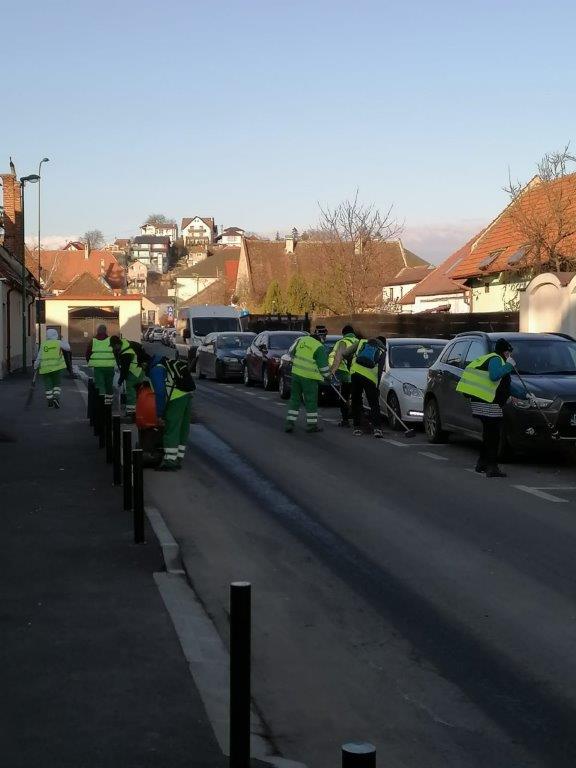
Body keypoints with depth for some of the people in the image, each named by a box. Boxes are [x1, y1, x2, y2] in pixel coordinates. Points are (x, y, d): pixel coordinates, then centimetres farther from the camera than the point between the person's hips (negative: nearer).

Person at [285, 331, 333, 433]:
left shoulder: (301, 340, 5)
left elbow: (291, 352, 16)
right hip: (309, 377, -6)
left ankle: (289, 423, 11)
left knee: (294, 398, 13)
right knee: (311, 401, 5)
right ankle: (311, 425, 11)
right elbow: (323, 366, -9)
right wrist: (328, 376, 6)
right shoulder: (319, 347, -13)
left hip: (296, 374, 6)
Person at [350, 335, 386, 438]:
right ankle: (377, 428, -8)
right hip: (370, 377, -1)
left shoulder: (363, 342, 21)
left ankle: (357, 428, 10)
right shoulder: (382, 351, 17)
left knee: (356, 402, 10)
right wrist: (377, 387, 17)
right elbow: (380, 370, 12)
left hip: (355, 372, 1)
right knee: (374, 404, 3)